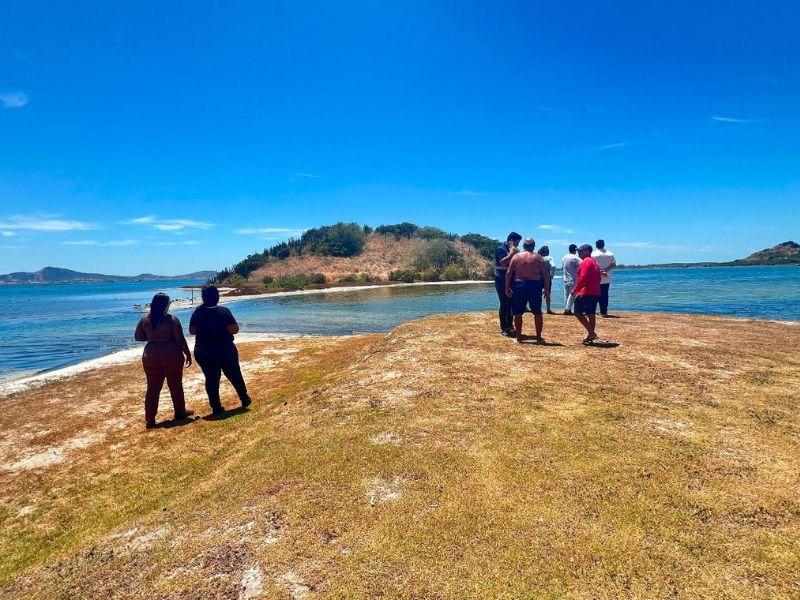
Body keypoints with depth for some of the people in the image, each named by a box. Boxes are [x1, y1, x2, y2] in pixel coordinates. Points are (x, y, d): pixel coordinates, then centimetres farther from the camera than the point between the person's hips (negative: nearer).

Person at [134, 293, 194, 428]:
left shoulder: (144, 320, 1)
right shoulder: (172, 320, -11)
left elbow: (138, 337, 11)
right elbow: (180, 340, -11)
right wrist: (188, 354, -1)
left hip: (151, 358, 3)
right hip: (172, 357, -3)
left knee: (153, 388, 8)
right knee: (176, 386, 12)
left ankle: (149, 419, 9)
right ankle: (180, 412, 24)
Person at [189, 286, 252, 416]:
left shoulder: (197, 312, -6)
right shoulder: (223, 311, -15)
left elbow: (192, 331, 2)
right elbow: (234, 330, -18)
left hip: (203, 352, 2)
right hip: (225, 350, -2)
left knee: (211, 379, 11)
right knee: (234, 375, 15)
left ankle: (216, 408, 13)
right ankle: (245, 399, 28)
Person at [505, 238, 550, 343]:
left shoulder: (516, 256, 1)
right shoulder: (538, 258, 2)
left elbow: (508, 273, -3)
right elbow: (546, 274, -2)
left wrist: (507, 287, 3)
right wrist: (546, 288, 6)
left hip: (519, 286, 0)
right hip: (534, 287, 0)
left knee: (518, 313, 7)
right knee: (537, 313, 12)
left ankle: (519, 337, 11)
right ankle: (539, 337, 15)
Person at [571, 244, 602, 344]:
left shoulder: (585, 262, -11)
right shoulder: (595, 262, 20)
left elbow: (582, 278, -21)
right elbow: (598, 279, 23)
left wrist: (575, 290, -16)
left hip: (585, 293, -10)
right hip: (595, 293, 10)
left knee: (578, 312, -6)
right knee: (591, 315, 10)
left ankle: (591, 332, -12)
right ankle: (591, 335, 13)